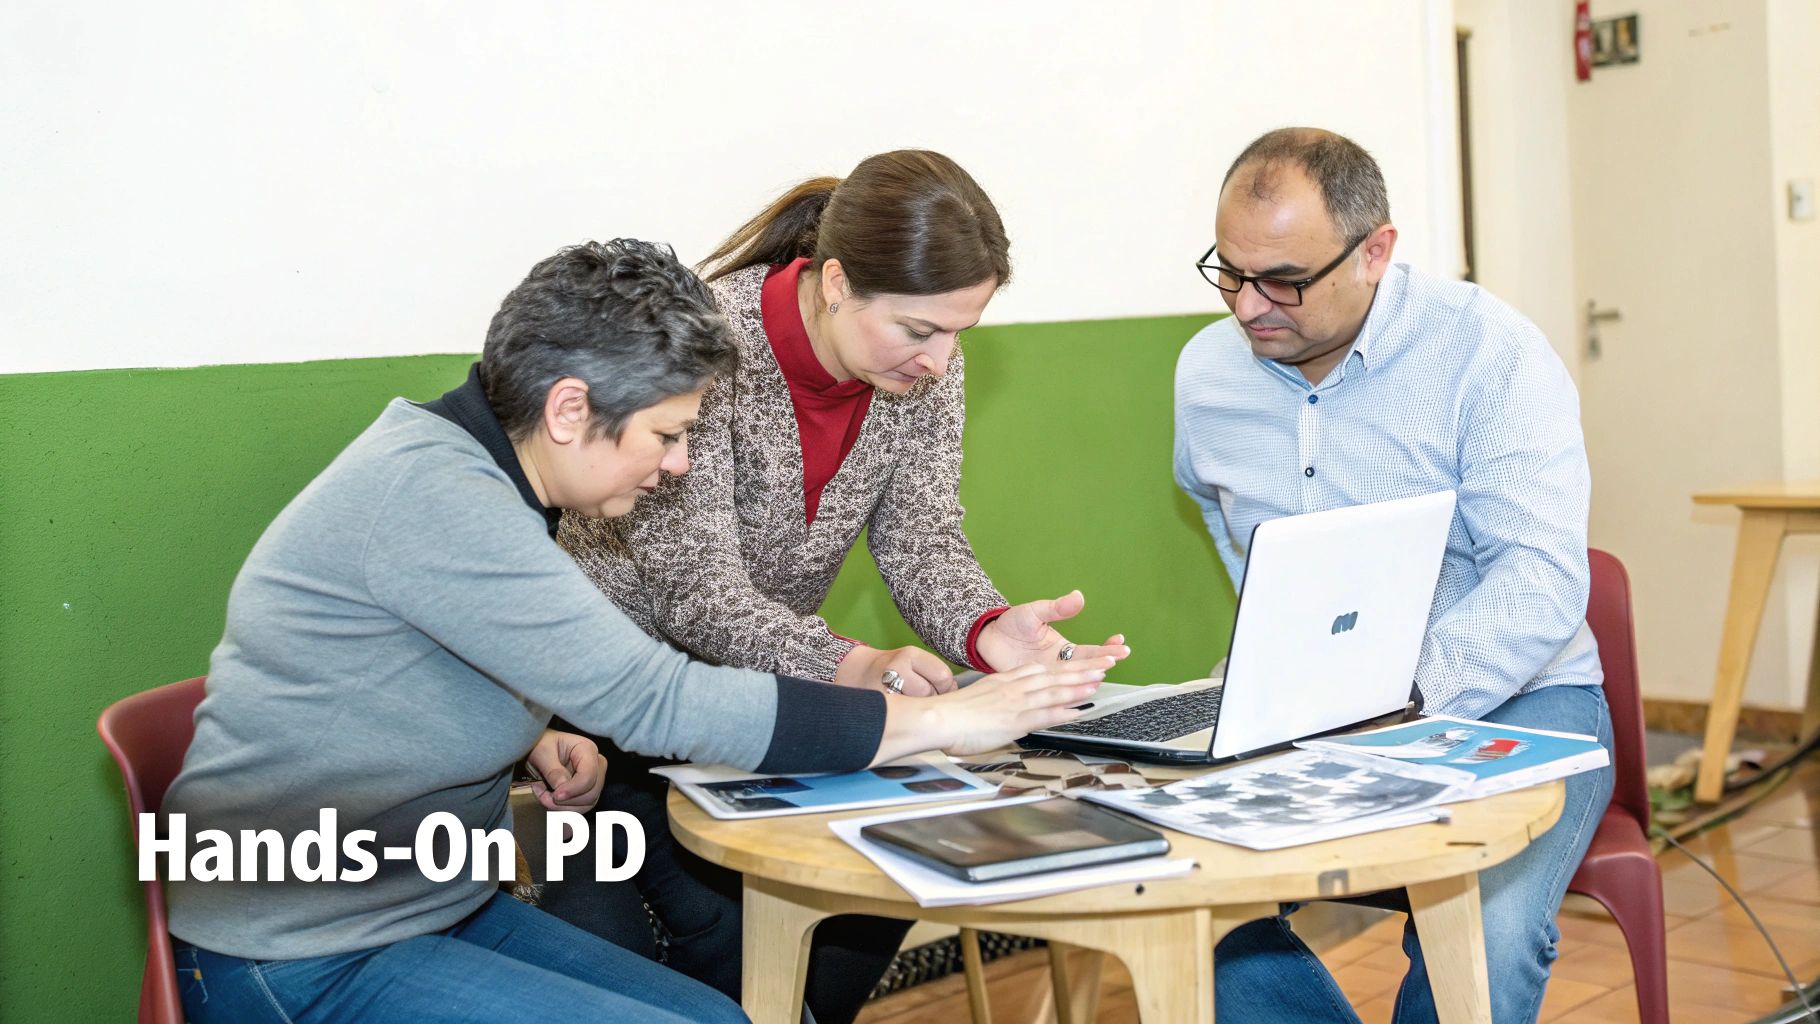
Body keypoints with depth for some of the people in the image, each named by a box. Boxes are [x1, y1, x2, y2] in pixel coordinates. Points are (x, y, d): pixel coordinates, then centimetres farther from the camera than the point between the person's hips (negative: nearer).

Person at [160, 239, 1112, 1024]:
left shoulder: (474, 474, 6)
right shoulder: (429, 494, -24)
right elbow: (655, 700, -28)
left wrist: (528, 739, -1)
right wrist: (943, 719, -24)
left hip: (443, 911, 9)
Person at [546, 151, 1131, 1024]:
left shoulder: (925, 367, -7)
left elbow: (920, 535, -10)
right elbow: (698, 592, -30)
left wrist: (987, 630, -33)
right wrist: (850, 669, -47)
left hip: (768, 676, 6)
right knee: (723, 934, -19)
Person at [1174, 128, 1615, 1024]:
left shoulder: (1490, 352, -11)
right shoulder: (1205, 371, 5)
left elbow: (1540, 580, -20)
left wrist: (1399, 699, -35)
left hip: (1508, 700, -3)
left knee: (1483, 939, -32)